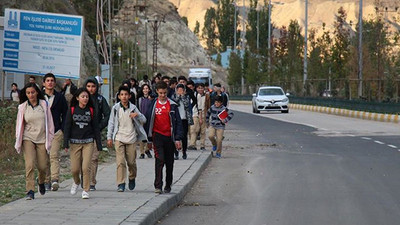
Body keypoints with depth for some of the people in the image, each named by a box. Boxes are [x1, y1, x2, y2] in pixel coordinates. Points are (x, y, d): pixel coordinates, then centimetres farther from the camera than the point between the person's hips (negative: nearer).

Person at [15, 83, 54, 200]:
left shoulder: (44, 104, 2)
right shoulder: (23, 107, 3)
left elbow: (49, 122, 6)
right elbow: (19, 125, 7)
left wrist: (50, 139, 3)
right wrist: (18, 142, 4)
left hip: (42, 139, 0)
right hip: (28, 139, 0)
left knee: (42, 166, 2)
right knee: (30, 164, -14)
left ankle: (41, 181, 35)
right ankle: (30, 191, -13)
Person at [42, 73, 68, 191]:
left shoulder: (60, 97, 8)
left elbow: (65, 114, 10)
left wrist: (63, 129, -1)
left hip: (56, 131, -2)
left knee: (54, 156, -14)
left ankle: (55, 180, -24)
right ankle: (46, 182, 9)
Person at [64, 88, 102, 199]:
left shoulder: (91, 111, 5)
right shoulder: (72, 110, 3)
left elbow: (96, 128, 8)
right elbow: (67, 127, 1)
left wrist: (99, 144, 4)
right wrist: (66, 143, -6)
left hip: (88, 142, 0)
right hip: (75, 142, 0)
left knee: (86, 167, -9)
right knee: (75, 169, -2)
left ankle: (86, 190, 3)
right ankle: (76, 182, 31)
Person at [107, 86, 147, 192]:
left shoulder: (133, 108, 3)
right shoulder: (115, 108, 1)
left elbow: (143, 120, 4)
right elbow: (111, 123, 7)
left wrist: (137, 115, -17)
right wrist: (109, 137, 5)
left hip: (131, 138, 1)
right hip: (119, 138, -1)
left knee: (131, 162, 7)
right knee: (120, 162, -11)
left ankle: (132, 178, 33)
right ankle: (121, 184, -9)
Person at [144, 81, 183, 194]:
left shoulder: (172, 105, 2)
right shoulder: (153, 104, 3)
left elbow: (178, 122, 3)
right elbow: (148, 121, 9)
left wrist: (178, 139, -3)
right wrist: (149, 139, 8)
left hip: (169, 137, 1)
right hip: (157, 136, -1)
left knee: (169, 163, 9)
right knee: (159, 160, -14)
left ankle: (168, 185, 23)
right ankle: (158, 186, -16)